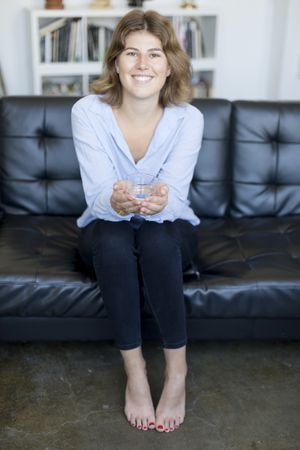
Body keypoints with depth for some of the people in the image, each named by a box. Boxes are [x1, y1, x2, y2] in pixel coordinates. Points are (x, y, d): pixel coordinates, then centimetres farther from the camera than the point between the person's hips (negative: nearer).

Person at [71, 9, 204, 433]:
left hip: (170, 228, 0)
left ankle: (177, 370, -19)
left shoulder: (188, 118, -15)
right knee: (113, 240, -35)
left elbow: (175, 196, -24)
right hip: (106, 230, 0)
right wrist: (116, 202, -48)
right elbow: (96, 196, -23)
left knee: (157, 239, -35)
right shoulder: (88, 112, -17)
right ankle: (133, 367, -19)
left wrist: (159, 202, -49)